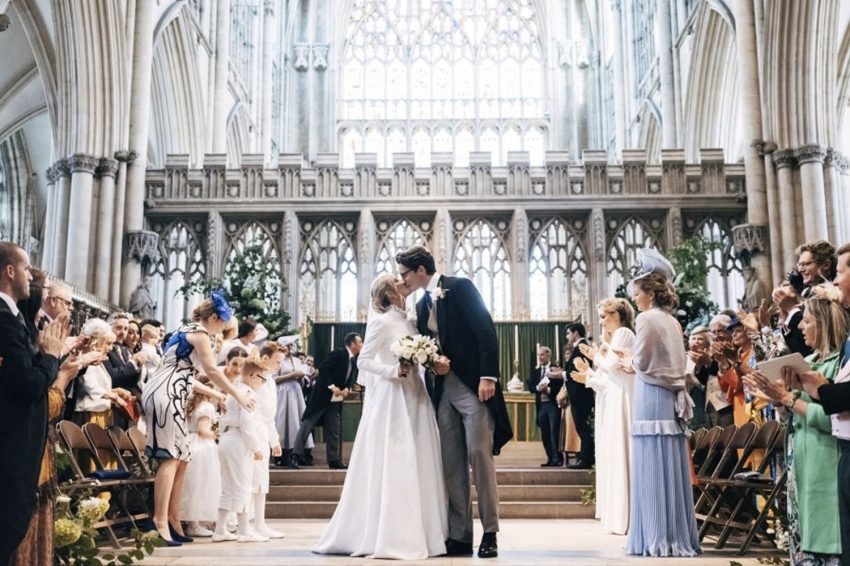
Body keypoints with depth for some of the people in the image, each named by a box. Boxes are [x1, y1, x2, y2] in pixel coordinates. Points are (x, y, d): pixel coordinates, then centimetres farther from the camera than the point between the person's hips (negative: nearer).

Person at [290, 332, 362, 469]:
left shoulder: (354, 360, 8)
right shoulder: (338, 353, -15)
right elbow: (322, 368, -19)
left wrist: (347, 389, -8)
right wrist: (332, 386, -22)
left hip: (336, 399, 8)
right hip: (322, 395, -8)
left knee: (334, 430, 9)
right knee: (307, 424, -3)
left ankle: (334, 460, 13)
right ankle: (296, 455, 1)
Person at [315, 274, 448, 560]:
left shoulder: (408, 322, 15)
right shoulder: (383, 322, -6)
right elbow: (363, 360, -9)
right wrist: (393, 371, -20)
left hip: (414, 398, 8)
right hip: (392, 399, -8)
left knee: (416, 466, 6)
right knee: (391, 466, -6)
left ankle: (416, 533, 11)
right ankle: (386, 536, 0)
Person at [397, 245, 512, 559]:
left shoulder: (460, 287, -4)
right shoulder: (422, 305, 17)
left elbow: (486, 330, -11)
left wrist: (488, 376, -19)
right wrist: (432, 363, -3)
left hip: (474, 385, -7)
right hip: (444, 390, 7)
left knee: (479, 455, -8)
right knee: (451, 462, 4)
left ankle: (490, 533, 1)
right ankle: (459, 536, 9)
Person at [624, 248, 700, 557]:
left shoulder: (646, 318, -9)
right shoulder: (672, 320, 15)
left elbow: (641, 363, -11)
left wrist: (628, 360, 10)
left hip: (652, 397, -8)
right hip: (672, 396, 8)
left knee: (653, 466, -5)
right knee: (672, 464, 8)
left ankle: (659, 538, -3)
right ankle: (678, 534, 12)